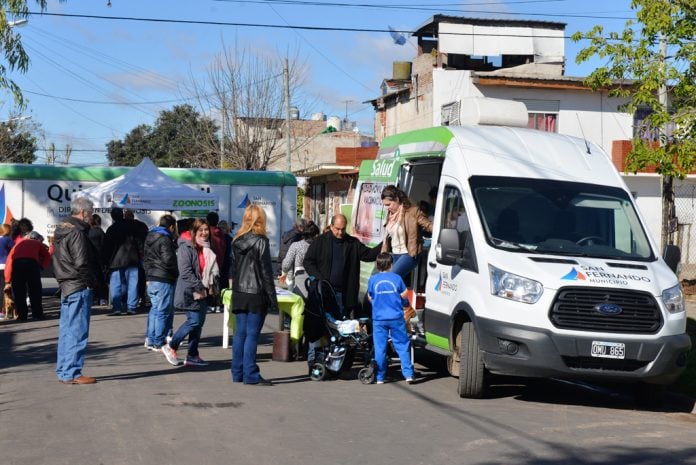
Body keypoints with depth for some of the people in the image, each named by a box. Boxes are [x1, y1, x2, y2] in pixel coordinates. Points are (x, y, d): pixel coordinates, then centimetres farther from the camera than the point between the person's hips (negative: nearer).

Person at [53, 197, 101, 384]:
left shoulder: (61, 230, 14)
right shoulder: (77, 233, -16)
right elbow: (81, 263, -20)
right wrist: (93, 281, -8)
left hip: (66, 287, 10)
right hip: (79, 288, -10)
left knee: (66, 331, 15)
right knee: (77, 332, -6)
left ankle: (63, 371, 21)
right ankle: (71, 374, -4)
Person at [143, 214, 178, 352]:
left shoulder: (149, 237, 15)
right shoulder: (165, 240, -15)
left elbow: (145, 258, 20)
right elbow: (168, 260, -22)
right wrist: (176, 273, -6)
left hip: (151, 278, 9)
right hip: (164, 280, -9)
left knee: (155, 309, 17)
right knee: (163, 311, -4)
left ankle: (150, 339, 21)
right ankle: (158, 343, -2)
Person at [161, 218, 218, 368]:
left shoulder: (206, 249, 14)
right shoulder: (186, 248, -12)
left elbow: (211, 269, 22)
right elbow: (186, 272, -19)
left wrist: (211, 286, 7)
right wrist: (200, 288, -18)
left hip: (201, 292, 8)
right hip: (189, 292, -8)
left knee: (199, 322, 8)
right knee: (195, 320, -13)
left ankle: (192, 356, 15)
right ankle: (170, 347, 3)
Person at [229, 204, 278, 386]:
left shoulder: (237, 241, 9)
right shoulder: (261, 241, -10)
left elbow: (233, 269, 12)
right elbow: (266, 272, -11)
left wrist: (236, 287, 17)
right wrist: (273, 299, -7)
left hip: (239, 294, 6)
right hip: (256, 294, -6)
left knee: (240, 333, 10)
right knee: (252, 334, -4)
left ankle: (238, 373, 14)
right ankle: (250, 375, -2)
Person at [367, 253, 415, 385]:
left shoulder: (373, 279, -1)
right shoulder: (396, 278, -3)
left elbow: (370, 297, 8)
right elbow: (404, 294, 5)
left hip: (379, 318, 1)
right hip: (396, 317, 0)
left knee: (380, 348, 5)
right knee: (402, 345, 5)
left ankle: (380, 377, 7)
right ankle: (408, 374, 0)